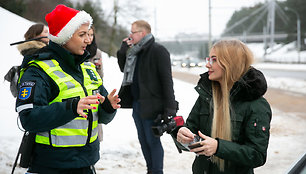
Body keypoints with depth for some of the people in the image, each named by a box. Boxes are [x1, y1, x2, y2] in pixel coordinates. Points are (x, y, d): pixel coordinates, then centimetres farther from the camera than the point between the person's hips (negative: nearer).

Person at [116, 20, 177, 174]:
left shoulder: (158, 51, -12)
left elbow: (167, 80, -16)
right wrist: (123, 50, 6)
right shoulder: (135, 51, 13)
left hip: (151, 106, -8)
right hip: (137, 103, 8)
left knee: (152, 140, -1)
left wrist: (169, 108, -21)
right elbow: (123, 68, 24)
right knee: (143, 140, 15)